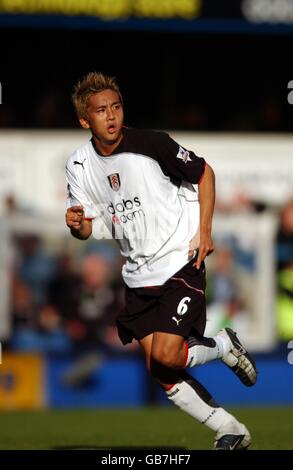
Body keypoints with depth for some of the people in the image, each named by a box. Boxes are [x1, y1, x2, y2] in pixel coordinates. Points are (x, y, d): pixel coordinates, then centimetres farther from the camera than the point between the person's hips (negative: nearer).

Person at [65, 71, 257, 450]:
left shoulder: (151, 144, -15)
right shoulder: (79, 165, 0)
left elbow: (204, 173, -1)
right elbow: (87, 229, 8)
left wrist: (203, 231, -9)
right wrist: (76, 224, -16)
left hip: (181, 261, -6)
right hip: (138, 274, 6)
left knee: (165, 356, -19)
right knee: (159, 371, 0)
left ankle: (224, 346, 11)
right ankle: (230, 431, 13)